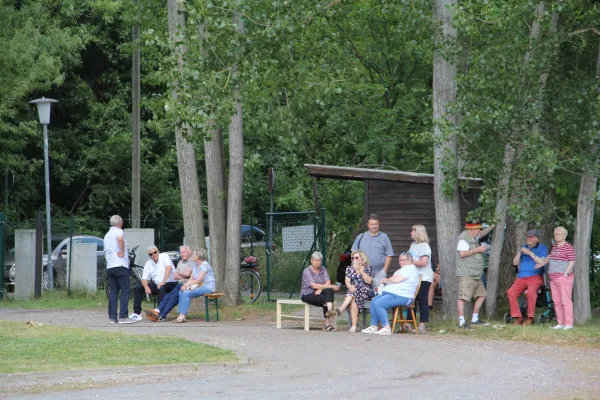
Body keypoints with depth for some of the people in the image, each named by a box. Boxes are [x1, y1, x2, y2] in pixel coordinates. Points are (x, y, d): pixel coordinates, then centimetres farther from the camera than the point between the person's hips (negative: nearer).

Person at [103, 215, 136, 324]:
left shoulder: (107, 235, 23)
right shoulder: (118, 231, -3)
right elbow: (120, 238, -26)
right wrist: (122, 252, -18)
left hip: (110, 267, 7)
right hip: (121, 266, -7)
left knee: (113, 292, 7)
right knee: (125, 291, -5)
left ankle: (112, 317, 2)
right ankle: (123, 316, -10)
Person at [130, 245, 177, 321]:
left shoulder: (164, 257, -6)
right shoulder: (148, 263, 9)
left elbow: (169, 268, -23)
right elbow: (144, 278, 4)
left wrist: (163, 282, -31)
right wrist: (146, 287, -19)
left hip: (170, 284, -6)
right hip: (157, 285, 6)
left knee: (162, 288, -40)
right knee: (138, 288, -8)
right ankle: (137, 313, -13)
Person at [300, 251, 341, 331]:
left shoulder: (323, 269, 10)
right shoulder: (307, 271, -8)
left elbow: (328, 282, -2)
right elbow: (314, 285, -20)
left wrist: (320, 289, -24)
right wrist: (331, 286, -23)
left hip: (320, 294, 4)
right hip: (308, 295, -4)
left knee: (329, 291, -30)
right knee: (323, 298, -33)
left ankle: (329, 310, -45)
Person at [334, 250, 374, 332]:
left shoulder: (368, 268, 9)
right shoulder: (349, 268, 17)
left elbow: (369, 281, -6)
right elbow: (347, 281, 3)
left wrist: (360, 270, -9)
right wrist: (349, 286, -21)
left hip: (366, 292, -2)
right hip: (354, 291, 2)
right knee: (353, 300, -34)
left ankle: (342, 308, -51)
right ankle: (354, 325, -46)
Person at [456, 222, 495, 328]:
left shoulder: (473, 237, 17)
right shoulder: (463, 238, -13)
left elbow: (481, 234, 38)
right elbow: (462, 253, -24)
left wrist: (492, 227, 26)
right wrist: (478, 249, -15)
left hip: (476, 275, 11)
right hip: (466, 275, -11)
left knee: (481, 295, 14)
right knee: (463, 297, -13)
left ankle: (475, 319, 21)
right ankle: (462, 322, -19)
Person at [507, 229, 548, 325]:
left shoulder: (542, 248, 4)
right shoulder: (524, 247, 21)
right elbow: (515, 262, 18)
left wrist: (529, 253, -13)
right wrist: (520, 252, 2)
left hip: (535, 277, -5)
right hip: (521, 277, 5)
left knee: (531, 292, -36)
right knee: (511, 292, -21)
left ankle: (530, 318, -24)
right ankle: (517, 317, -16)